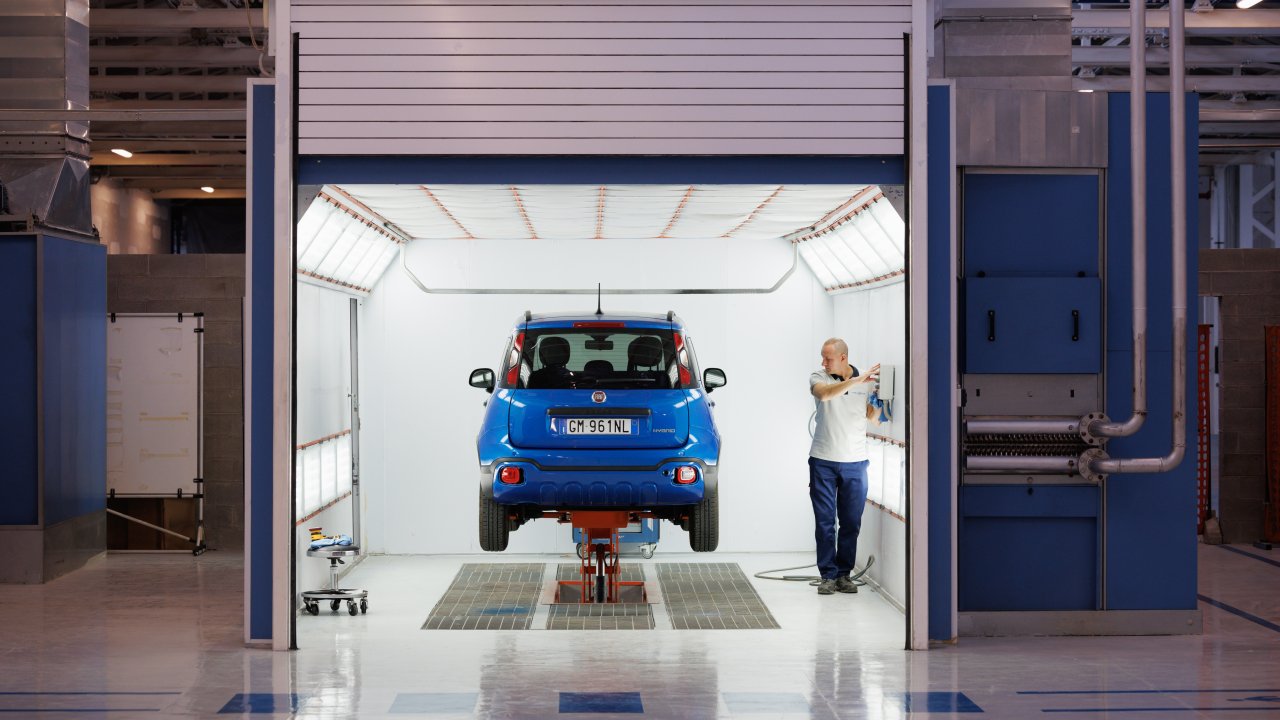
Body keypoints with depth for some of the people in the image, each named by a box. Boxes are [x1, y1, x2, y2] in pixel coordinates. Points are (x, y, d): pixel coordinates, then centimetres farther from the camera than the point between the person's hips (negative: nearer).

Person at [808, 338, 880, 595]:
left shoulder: (866, 382, 5)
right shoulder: (818, 378, -1)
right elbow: (824, 394, -25)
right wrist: (856, 380, -32)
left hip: (855, 462, 2)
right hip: (823, 461, -1)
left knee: (851, 523, 4)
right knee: (825, 522, 0)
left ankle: (844, 574, 13)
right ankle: (828, 575, 6)